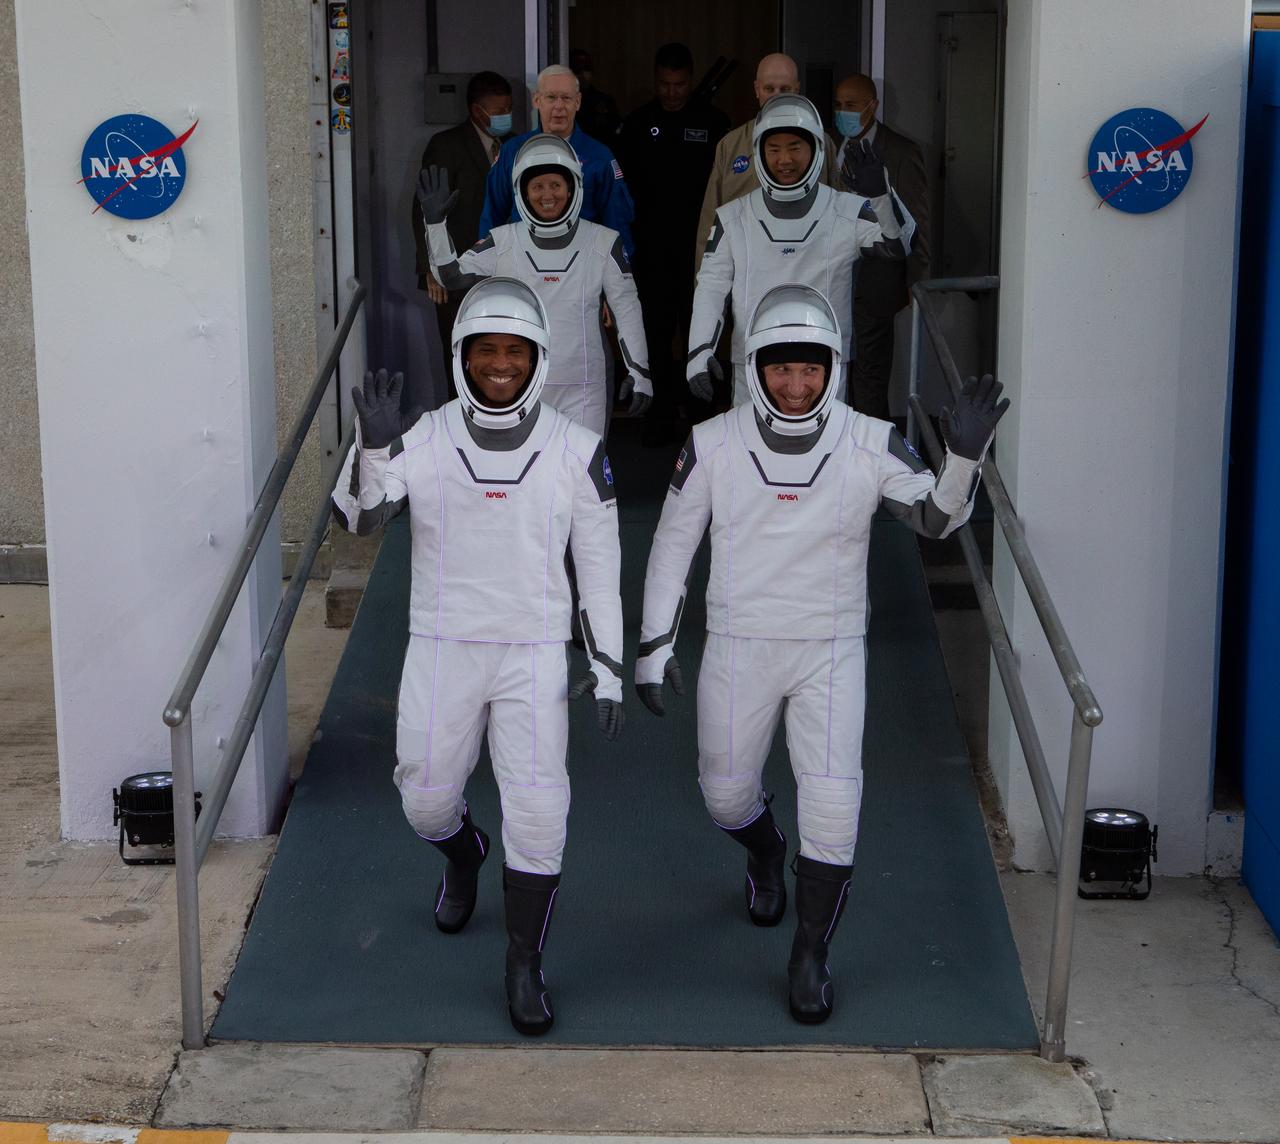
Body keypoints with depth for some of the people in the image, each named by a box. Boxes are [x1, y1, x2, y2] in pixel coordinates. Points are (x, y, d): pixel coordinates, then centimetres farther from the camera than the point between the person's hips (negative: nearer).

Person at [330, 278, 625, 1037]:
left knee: (538, 810, -9)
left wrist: (609, 667, 1)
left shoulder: (575, 452, -3)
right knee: (427, 799, 11)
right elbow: (358, 518, -17)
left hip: (535, 655, -1)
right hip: (441, 650, 1)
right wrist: (376, 446, -34)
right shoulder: (424, 441, -5)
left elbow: (600, 565, 3)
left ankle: (526, 964, 9)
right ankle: (465, 859, 48)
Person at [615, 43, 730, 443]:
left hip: (701, 246, -1)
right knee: (658, 334, 3)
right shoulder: (637, 124, 4)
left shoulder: (714, 122, 1)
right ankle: (663, 414, 11)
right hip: (652, 249, 1)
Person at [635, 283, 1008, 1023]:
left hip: (831, 652, -1)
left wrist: (965, 455, -33)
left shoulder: (871, 446, -11)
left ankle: (811, 954, 11)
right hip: (738, 649, 1)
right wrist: (655, 648, 0)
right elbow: (673, 545, 0)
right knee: (726, 795, 14)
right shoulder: (713, 446, -10)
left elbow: (937, 519, -13)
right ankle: (765, 857, 51)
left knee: (834, 808, -9)